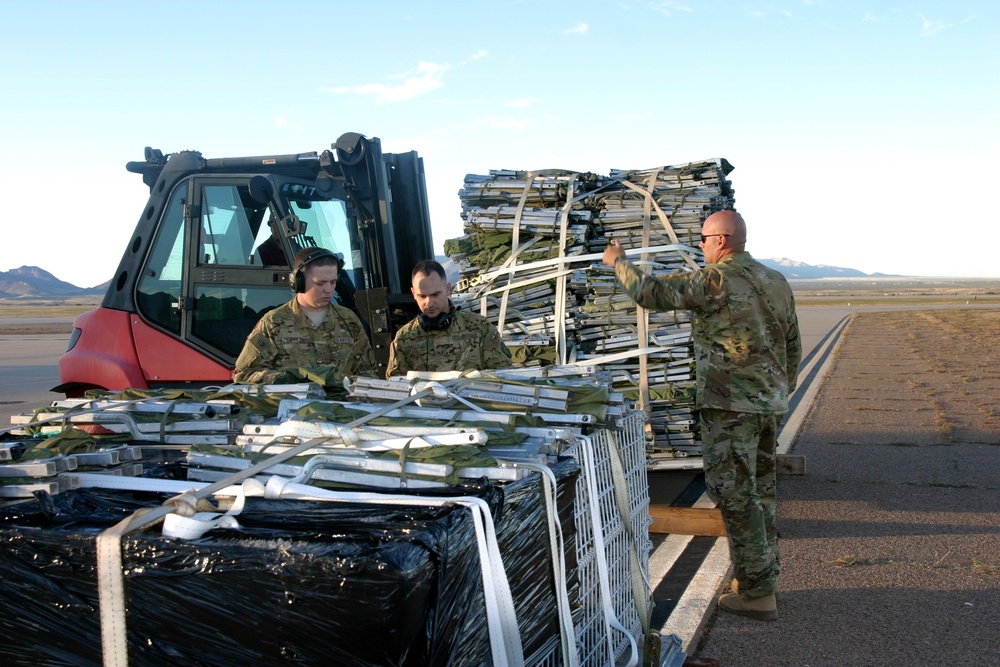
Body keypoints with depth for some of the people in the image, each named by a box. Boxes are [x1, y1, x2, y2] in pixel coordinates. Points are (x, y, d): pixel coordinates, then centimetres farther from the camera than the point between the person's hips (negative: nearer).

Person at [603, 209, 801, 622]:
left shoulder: (715, 280, -13)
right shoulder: (776, 282, 12)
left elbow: (650, 293, -14)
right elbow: (793, 346, 18)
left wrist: (618, 263, 4)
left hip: (730, 405, -8)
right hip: (769, 403, 9)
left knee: (735, 495, -3)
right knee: (760, 491, 17)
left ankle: (757, 593, 1)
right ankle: (761, 576, 27)